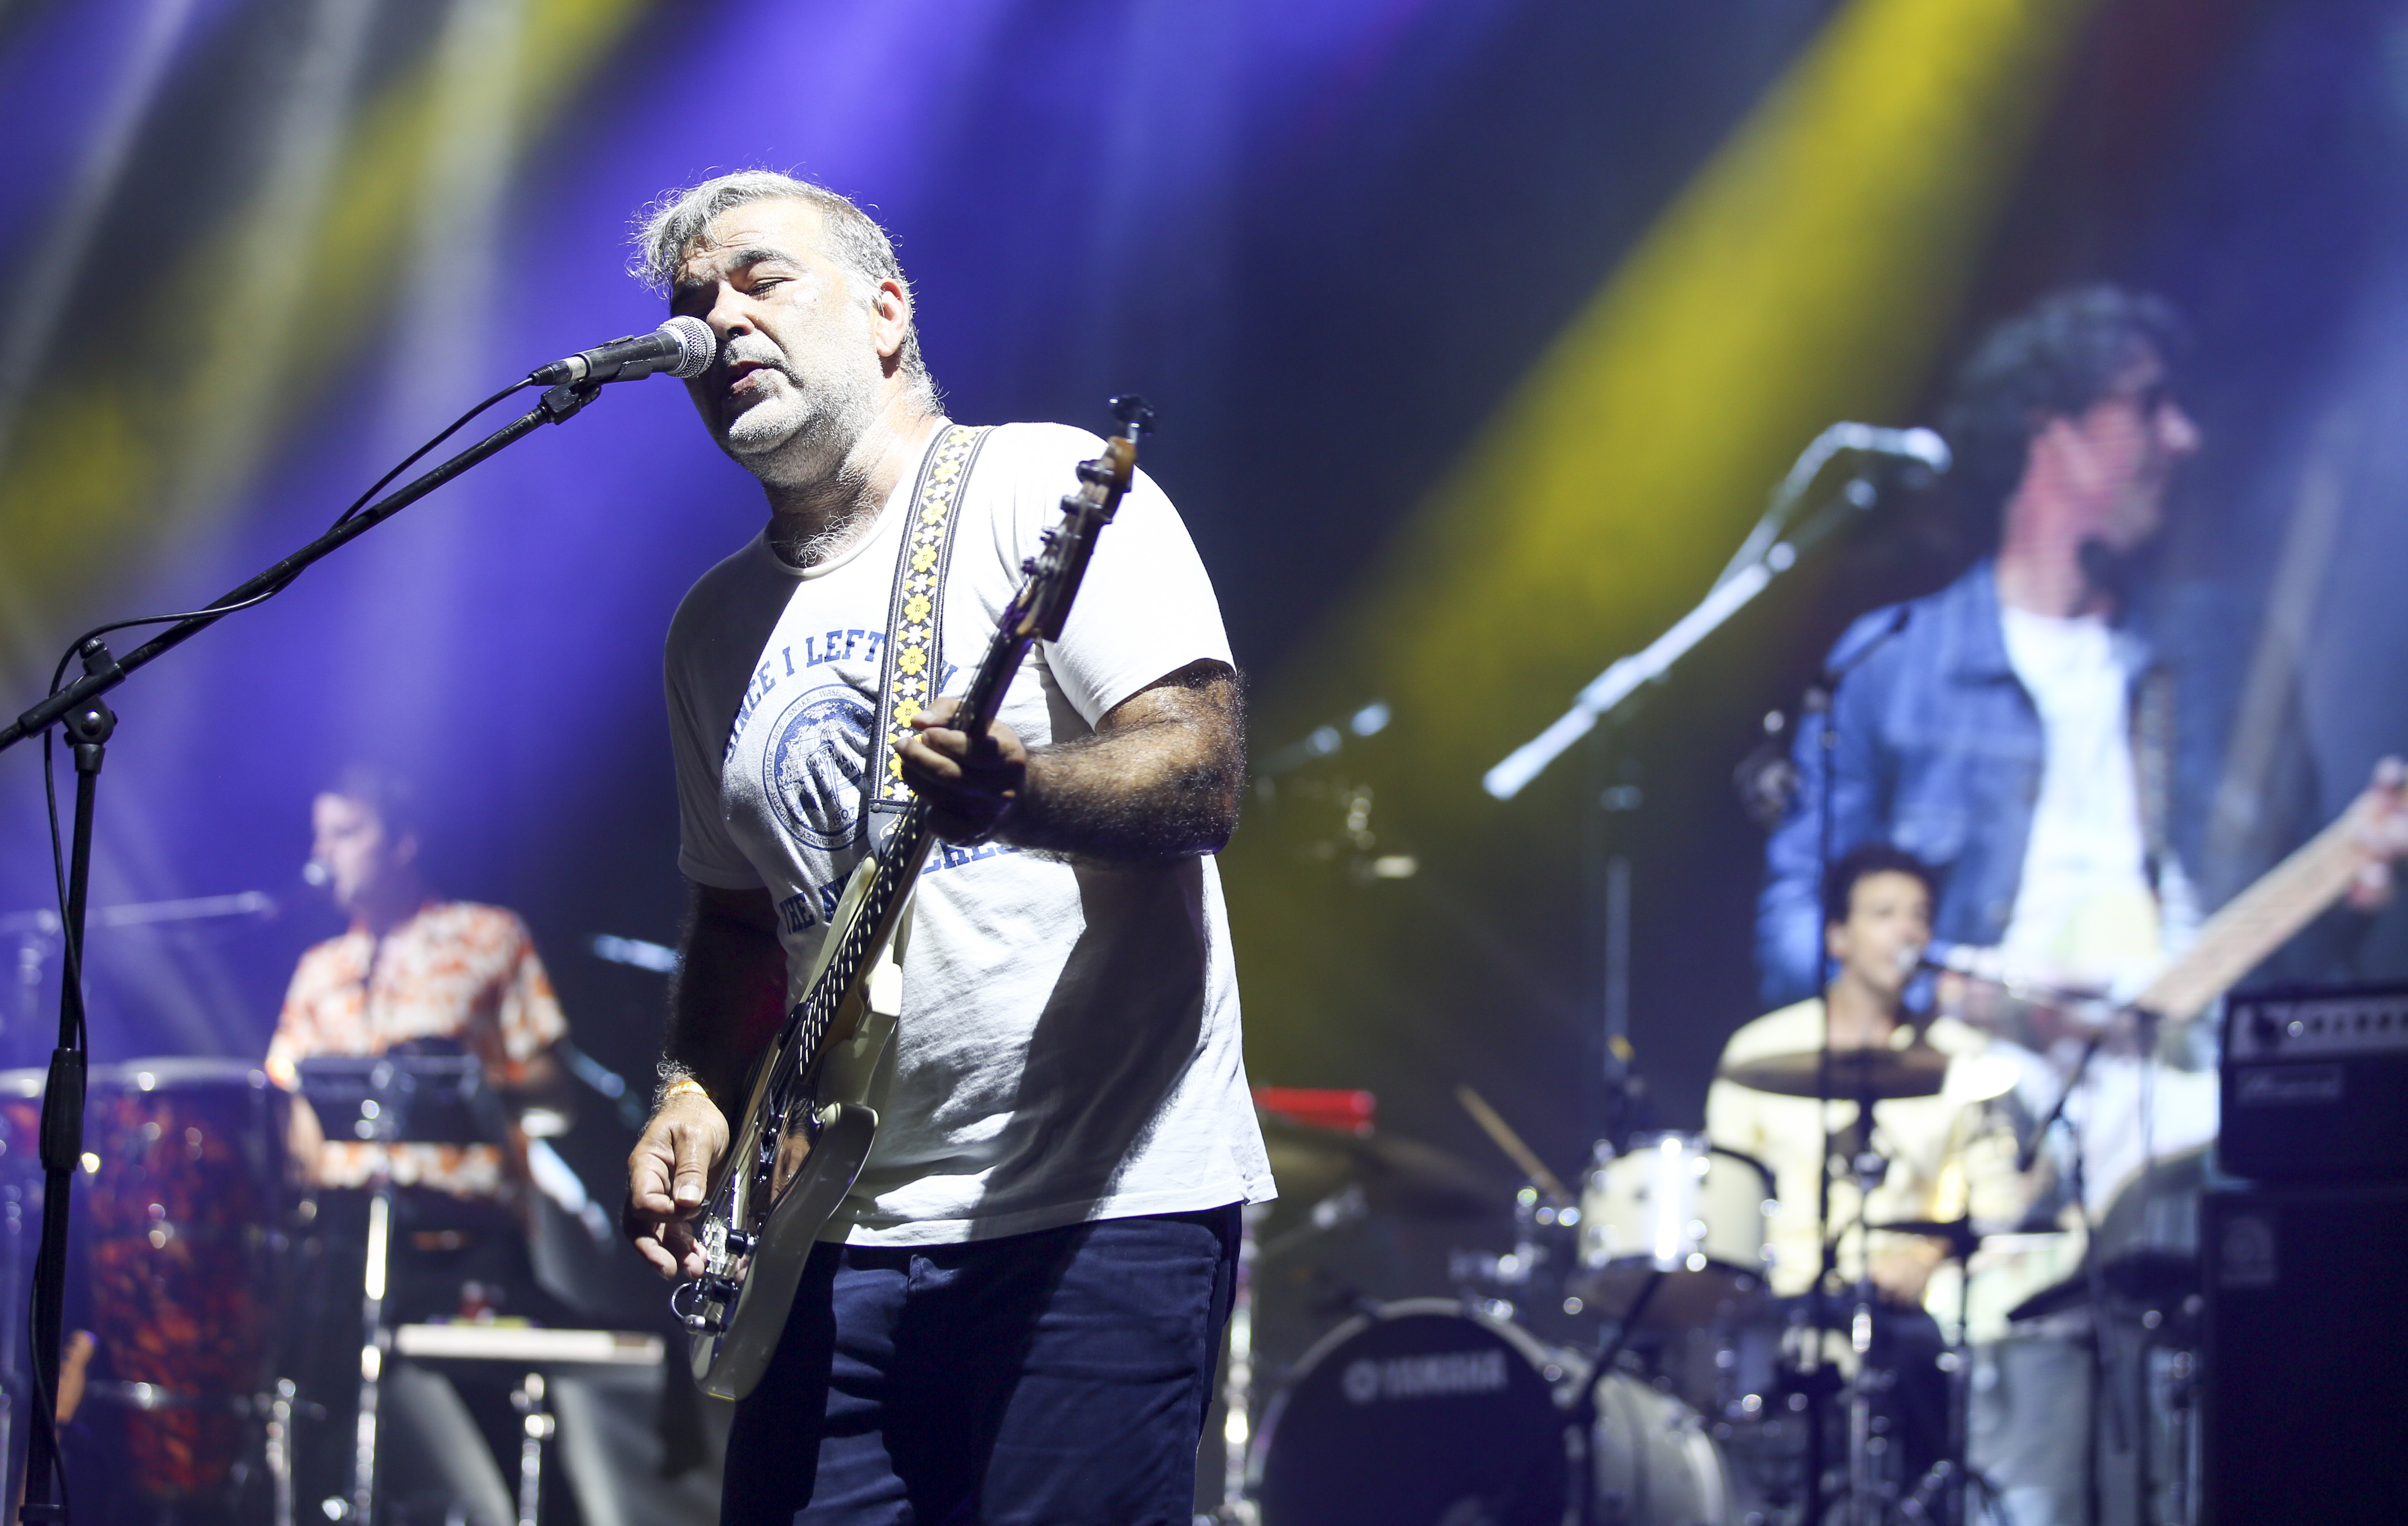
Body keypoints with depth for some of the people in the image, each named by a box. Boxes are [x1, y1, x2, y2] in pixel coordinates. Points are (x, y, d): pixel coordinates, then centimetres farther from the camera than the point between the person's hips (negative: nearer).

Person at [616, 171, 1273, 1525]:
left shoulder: (1043, 489, -2)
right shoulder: (719, 626, 18)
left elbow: (1203, 778, -13)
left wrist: (1016, 795, -32)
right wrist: (697, 1095, 8)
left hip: (1105, 1212, -6)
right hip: (847, 1240, 6)